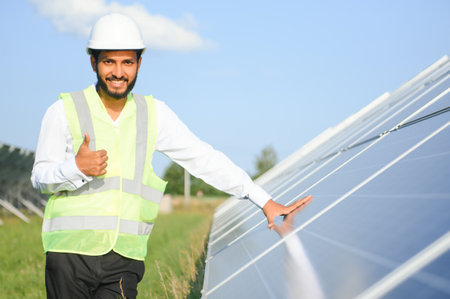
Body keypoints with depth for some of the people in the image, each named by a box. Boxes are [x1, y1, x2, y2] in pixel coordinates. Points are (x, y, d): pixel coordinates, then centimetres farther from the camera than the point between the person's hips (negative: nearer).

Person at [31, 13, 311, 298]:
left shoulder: (154, 113, 9)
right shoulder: (64, 111, 1)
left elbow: (204, 159, 10)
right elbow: (40, 178, 4)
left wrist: (264, 201, 6)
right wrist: (76, 167, -18)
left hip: (124, 261, 2)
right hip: (71, 253, -1)